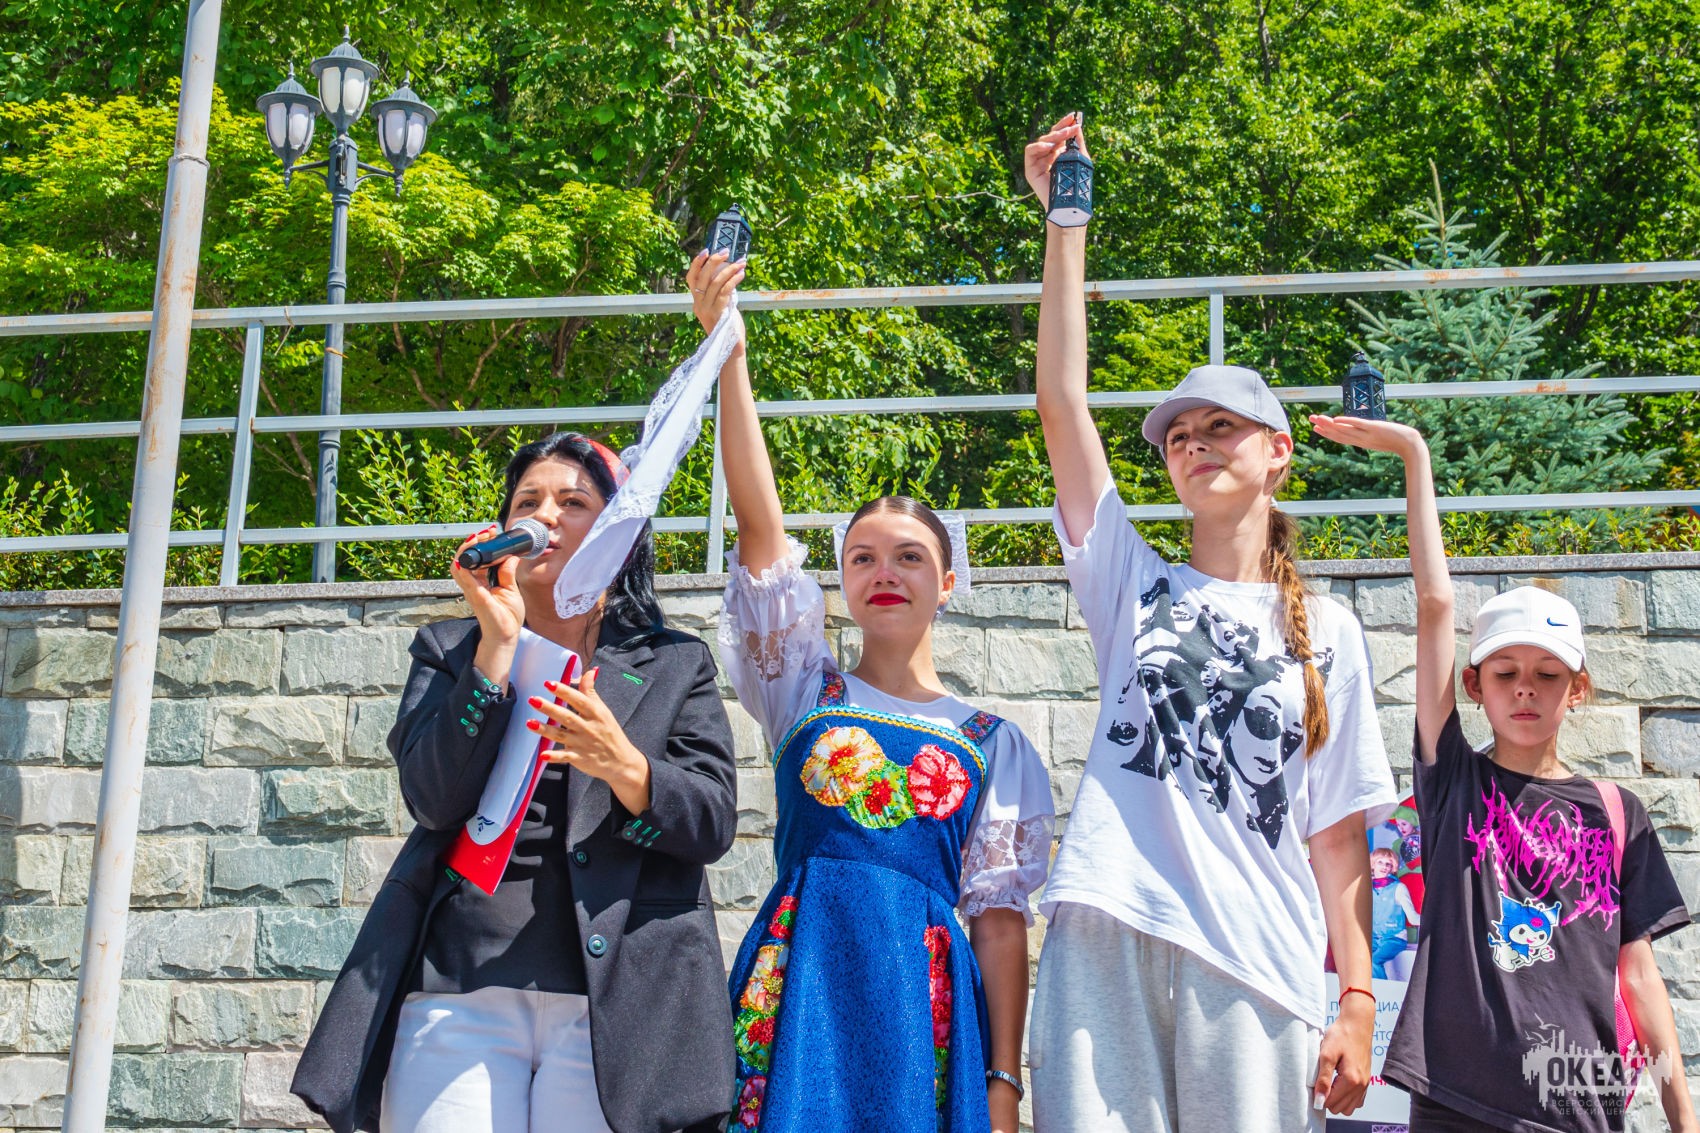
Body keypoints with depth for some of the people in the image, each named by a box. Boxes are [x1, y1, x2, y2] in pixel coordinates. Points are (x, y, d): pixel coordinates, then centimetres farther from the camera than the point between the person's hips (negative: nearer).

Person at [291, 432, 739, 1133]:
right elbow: (435, 802, -1)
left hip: (615, 994, 0)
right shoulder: (447, 651, 16)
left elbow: (713, 825, 3)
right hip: (459, 989, 1)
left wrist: (625, 768, -17)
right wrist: (497, 642, -7)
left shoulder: (676, 665, 14)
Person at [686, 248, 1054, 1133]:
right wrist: (726, 350, -5)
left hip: (924, 989, 0)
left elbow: (1000, 916, 7)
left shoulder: (994, 743, 11)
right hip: (797, 977, 0)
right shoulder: (807, 692, 10)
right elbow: (757, 519, 1)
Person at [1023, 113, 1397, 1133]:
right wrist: (1067, 220, 1)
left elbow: (1339, 834, 7)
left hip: (1260, 966, 0)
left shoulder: (1327, 634, 11)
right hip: (1110, 938, 1)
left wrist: (1359, 1003, 0)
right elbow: (1064, 402, 4)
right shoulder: (1135, 587, 12)